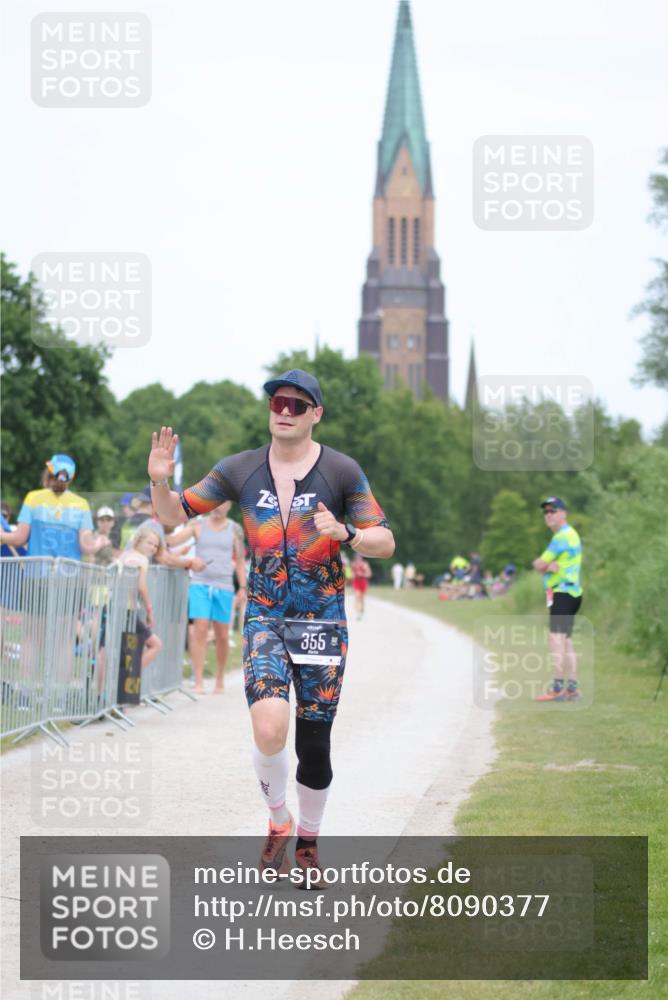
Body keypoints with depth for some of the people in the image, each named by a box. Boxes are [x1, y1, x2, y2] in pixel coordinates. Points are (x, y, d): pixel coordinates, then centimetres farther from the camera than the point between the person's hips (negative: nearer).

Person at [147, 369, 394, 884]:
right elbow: (176, 513, 9)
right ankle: (279, 820, 3)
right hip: (264, 621, 1)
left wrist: (344, 532, -22)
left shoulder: (341, 471, -2)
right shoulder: (241, 469, 4)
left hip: (323, 622, 0)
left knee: (314, 746, 3)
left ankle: (308, 842, 26)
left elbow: (385, 542, -1)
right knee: (269, 728, -23)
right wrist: (159, 482, -12)